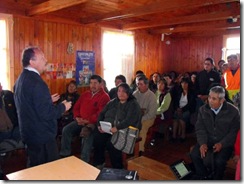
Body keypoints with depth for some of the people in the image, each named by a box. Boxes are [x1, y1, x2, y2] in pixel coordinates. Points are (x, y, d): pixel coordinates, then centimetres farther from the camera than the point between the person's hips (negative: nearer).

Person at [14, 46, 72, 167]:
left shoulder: (22, 78, 7)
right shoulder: (36, 82, -25)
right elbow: (46, 113, -26)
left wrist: (48, 100, 17)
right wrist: (63, 107, -11)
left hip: (29, 132, 10)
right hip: (41, 135, -10)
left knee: (35, 167, 24)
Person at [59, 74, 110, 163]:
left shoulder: (105, 96, -4)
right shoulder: (85, 94, 17)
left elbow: (101, 113, -14)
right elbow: (76, 107, 18)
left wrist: (88, 120, -19)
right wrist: (77, 117, -1)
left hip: (93, 123, -6)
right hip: (80, 121, 6)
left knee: (86, 134, -33)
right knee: (66, 129, -15)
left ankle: (84, 160, -21)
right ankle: (65, 155, -4)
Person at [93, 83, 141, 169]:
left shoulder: (133, 104, -1)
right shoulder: (112, 102, 18)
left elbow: (129, 120, -17)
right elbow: (102, 114, 16)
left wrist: (117, 128, -28)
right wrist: (99, 125, -2)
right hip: (106, 129, 5)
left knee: (111, 142, -31)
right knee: (97, 138, -23)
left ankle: (117, 168, -11)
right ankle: (98, 163, -3)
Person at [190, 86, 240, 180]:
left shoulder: (233, 111, -11)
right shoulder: (203, 109, -1)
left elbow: (234, 132, -7)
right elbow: (200, 129, 0)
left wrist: (221, 144, -18)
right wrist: (202, 143, -14)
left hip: (225, 143, -3)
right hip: (207, 140, 3)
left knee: (219, 161, -27)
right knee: (194, 154, -18)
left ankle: (216, 179, 6)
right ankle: (203, 177, 7)